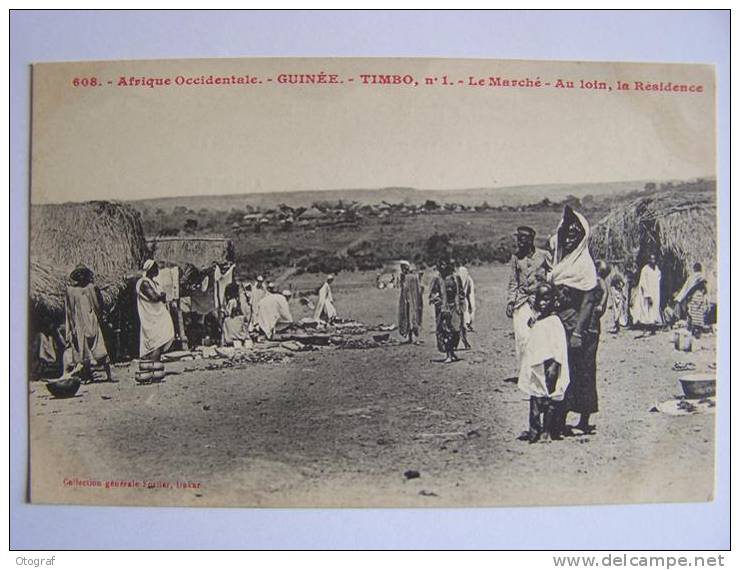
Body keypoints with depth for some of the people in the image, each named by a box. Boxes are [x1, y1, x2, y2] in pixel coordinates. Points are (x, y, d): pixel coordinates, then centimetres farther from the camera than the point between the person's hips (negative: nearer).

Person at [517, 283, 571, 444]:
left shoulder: (554, 322, -12)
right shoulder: (536, 320, 11)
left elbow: (558, 348, -17)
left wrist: (553, 367, -22)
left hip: (548, 371, -8)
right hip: (536, 370, 8)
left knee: (548, 401, 0)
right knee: (534, 400, 13)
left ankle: (546, 432, 7)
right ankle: (534, 430, 22)